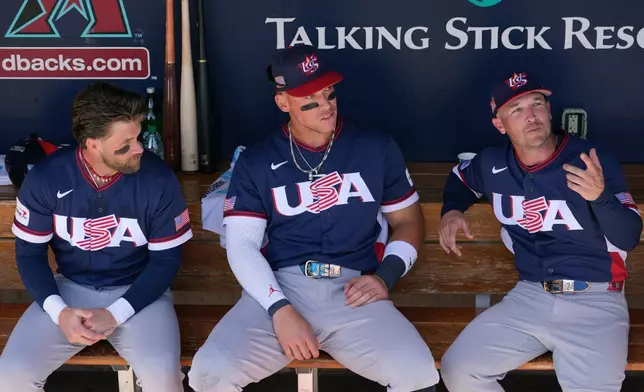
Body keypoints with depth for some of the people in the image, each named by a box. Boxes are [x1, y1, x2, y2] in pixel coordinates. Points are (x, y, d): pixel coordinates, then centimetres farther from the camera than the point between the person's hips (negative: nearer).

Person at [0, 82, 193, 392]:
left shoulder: (158, 178, -15)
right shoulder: (45, 178, -12)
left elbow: (166, 259, -8)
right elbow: (29, 253, -1)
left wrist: (115, 314, -18)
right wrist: (59, 312, -18)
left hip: (137, 292, -2)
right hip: (70, 288, 2)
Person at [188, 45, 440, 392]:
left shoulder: (377, 149, 11)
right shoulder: (256, 162, 9)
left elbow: (408, 221, 18)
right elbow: (241, 245, 1)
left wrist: (385, 277, -2)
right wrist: (280, 310, -14)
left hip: (354, 292, 0)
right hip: (280, 288, 0)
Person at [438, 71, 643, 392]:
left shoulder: (596, 160, -9)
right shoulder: (493, 164, 3)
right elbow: (459, 178, 27)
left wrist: (602, 196, -33)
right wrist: (451, 211, 6)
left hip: (594, 302, -3)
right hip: (529, 296, 4)